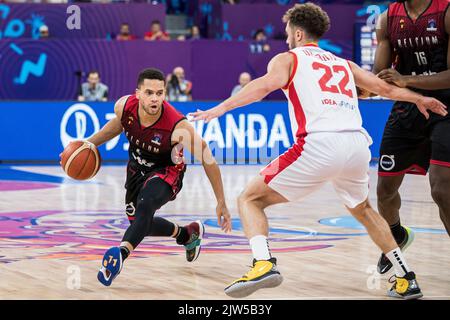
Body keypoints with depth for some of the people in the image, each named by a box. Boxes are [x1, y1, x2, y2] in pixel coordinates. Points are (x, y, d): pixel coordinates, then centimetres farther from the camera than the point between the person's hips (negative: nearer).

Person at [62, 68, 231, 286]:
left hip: (167, 171, -6)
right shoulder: (125, 106, -24)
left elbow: (208, 160, -24)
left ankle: (120, 254, -51)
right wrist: (90, 143, 2)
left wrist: (221, 203, -20)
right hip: (137, 168, 6)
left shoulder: (179, 127, -36)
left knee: (145, 205, -37)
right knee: (140, 222, 20)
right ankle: (188, 234, 46)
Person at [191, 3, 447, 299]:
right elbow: (385, 88, 35)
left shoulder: (288, 59, 15)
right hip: (358, 144, 5)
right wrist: (420, 99, 53)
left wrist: (221, 108, -13)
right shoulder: (343, 63, 29)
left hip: (319, 144, -5)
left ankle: (264, 264, -19)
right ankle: (406, 279, 28)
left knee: (250, 199, 6)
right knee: (362, 209, 33)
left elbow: (265, 85, -6)